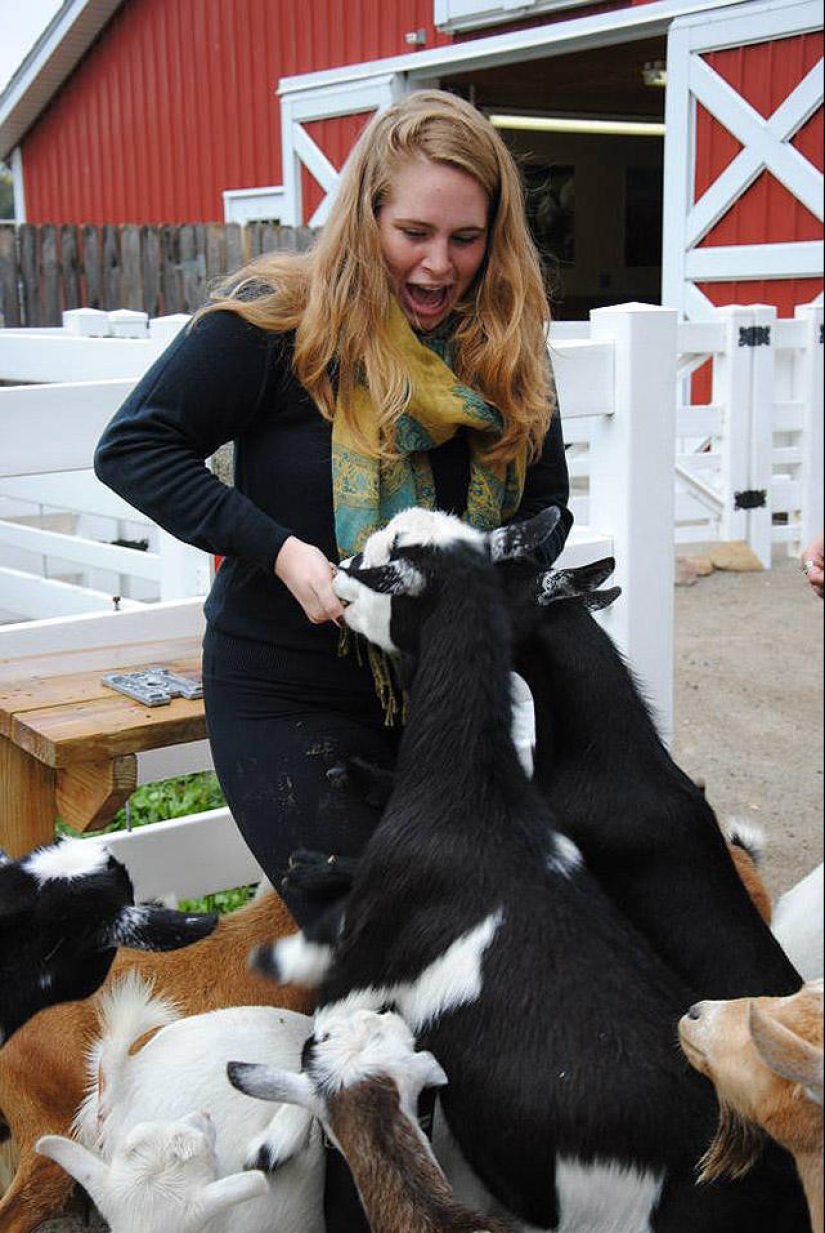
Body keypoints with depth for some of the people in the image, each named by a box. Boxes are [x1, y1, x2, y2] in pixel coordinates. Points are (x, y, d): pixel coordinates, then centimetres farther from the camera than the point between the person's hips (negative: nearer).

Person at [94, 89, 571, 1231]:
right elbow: (134, 446, -14)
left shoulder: (506, 345, 2)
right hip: (288, 700, -5)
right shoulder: (282, 318, -14)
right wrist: (279, 550, -24)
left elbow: (546, 511, 9)